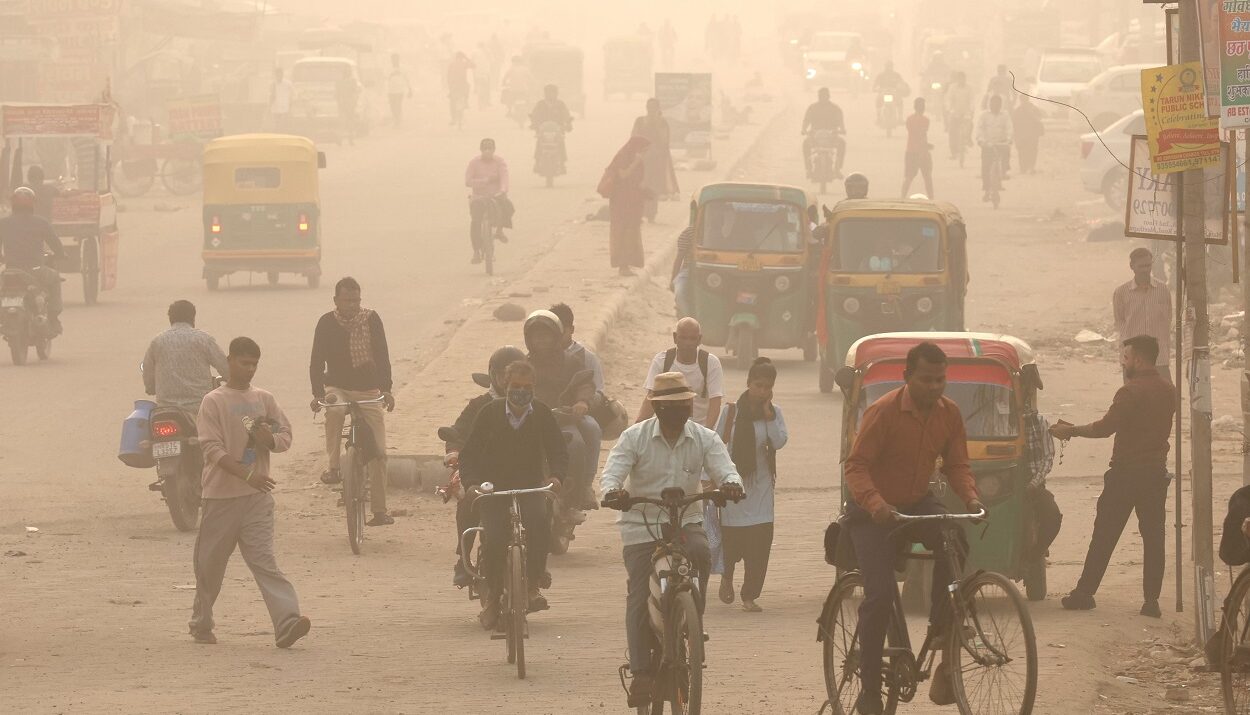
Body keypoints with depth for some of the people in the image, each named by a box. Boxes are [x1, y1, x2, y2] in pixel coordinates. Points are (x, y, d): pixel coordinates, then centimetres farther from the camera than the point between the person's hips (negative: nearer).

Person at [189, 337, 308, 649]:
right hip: (221, 494, -2)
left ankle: (287, 622, -22)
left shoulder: (264, 400, 11)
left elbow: (285, 435, 15)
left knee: (264, 560, -9)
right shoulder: (214, 402, -3)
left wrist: (269, 439, -11)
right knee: (210, 563, 9)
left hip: (257, 495, 2)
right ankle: (201, 623, 25)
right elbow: (212, 448, -12)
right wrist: (247, 474, -24)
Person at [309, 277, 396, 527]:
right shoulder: (327, 323, -6)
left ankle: (379, 509, -1)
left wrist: (386, 390, -20)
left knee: (378, 451, -6)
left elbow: (382, 355, -9)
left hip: (368, 390, 1)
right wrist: (318, 393, -21)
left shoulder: (371, 319, -5)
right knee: (334, 411, -38)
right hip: (338, 387, -1)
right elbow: (317, 361, -9)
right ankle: (333, 467, -27)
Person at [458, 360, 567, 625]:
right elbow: (469, 453, -1)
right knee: (494, 538, -23)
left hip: (530, 488, 1)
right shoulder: (489, 413, -1)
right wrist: (471, 482, -19)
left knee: (540, 522, -31)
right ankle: (492, 598, -3)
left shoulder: (542, 414, 2)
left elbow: (557, 451, 2)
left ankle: (533, 587, -20)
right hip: (493, 490, -1)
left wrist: (556, 476, -20)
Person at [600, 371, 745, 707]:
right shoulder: (634, 437, -4)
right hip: (641, 525, -1)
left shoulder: (703, 438, 2)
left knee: (700, 553, -31)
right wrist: (612, 489, -38)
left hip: (686, 520, 1)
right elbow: (613, 471, -13)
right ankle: (641, 672, -1)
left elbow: (724, 468, -9)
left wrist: (730, 483, -35)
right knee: (639, 598, -8)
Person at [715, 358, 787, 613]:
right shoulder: (731, 411, 0)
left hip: (760, 484, 1)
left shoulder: (774, 413, 4)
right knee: (733, 538, -3)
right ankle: (727, 576, 31)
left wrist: (768, 412, -15)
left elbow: (779, 441, -12)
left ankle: (750, 596, 2)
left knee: (759, 541, -6)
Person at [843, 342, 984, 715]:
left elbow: (957, 464, 0)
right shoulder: (884, 411, -21)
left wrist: (971, 498, -21)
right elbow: (856, 465, -22)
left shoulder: (949, 413, -5)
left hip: (918, 502, 4)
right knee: (880, 595, -16)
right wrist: (875, 503, -40)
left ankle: (941, 627, -16)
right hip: (874, 512, -4)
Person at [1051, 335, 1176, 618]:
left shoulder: (1131, 391, -14)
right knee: (1153, 536, 6)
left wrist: (1071, 431, -6)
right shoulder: (1167, 391, 9)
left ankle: (1085, 593, 4)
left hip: (1126, 472, -6)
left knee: (1104, 535, 1)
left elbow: (1106, 427, -17)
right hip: (1156, 472, 6)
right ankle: (1152, 600, 2)